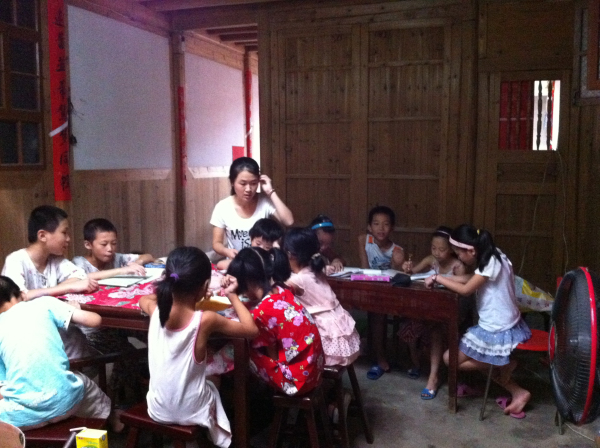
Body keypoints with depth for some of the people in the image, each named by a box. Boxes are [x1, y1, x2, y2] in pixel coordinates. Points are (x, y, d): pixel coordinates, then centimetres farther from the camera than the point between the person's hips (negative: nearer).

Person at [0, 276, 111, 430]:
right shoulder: (43, 303, 6)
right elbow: (95, 320, 4)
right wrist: (75, 309, 24)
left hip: (20, 414, -1)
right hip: (63, 400, 1)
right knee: (83, 382, 35)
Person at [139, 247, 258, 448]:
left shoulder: (156, 310, -14)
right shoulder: (206, 320, -25)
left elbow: (143, 299, 12)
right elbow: (251, 329, -12)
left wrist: (172, 291, 12)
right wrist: (232, 295, -3)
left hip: (158, 409, 3)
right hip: (191, 412, -3)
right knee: (213, 386, 30)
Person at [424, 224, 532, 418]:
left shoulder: (491, 263, -22)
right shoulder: (493, 257, 4)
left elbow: (465, 290, -22)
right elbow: (471, 280, 11)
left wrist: (437, 278, -11)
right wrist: (442, 278, 0)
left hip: (497, 331, -9)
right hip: (507, 326, 9)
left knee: (450, 358, 2)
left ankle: (503, 365, 4)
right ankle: (518, 392, 14)